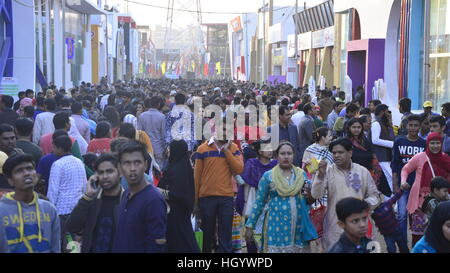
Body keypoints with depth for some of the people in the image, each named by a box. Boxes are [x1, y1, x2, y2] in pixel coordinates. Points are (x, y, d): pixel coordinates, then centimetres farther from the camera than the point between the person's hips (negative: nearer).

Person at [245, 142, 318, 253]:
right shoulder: (268, 176, 1)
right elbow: (259, 202, 4)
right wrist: (250, 225, 1)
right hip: (276, 226, -2)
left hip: (299, 226, 2)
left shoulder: (302, 174, 8)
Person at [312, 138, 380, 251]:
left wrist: (366, 203, -10)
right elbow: (316, 195, -12)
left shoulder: (363, 171, 4)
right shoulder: (328, 171, -2)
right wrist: (321, 175, -24)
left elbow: (374, 195, 11)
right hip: (335, 227, -2)